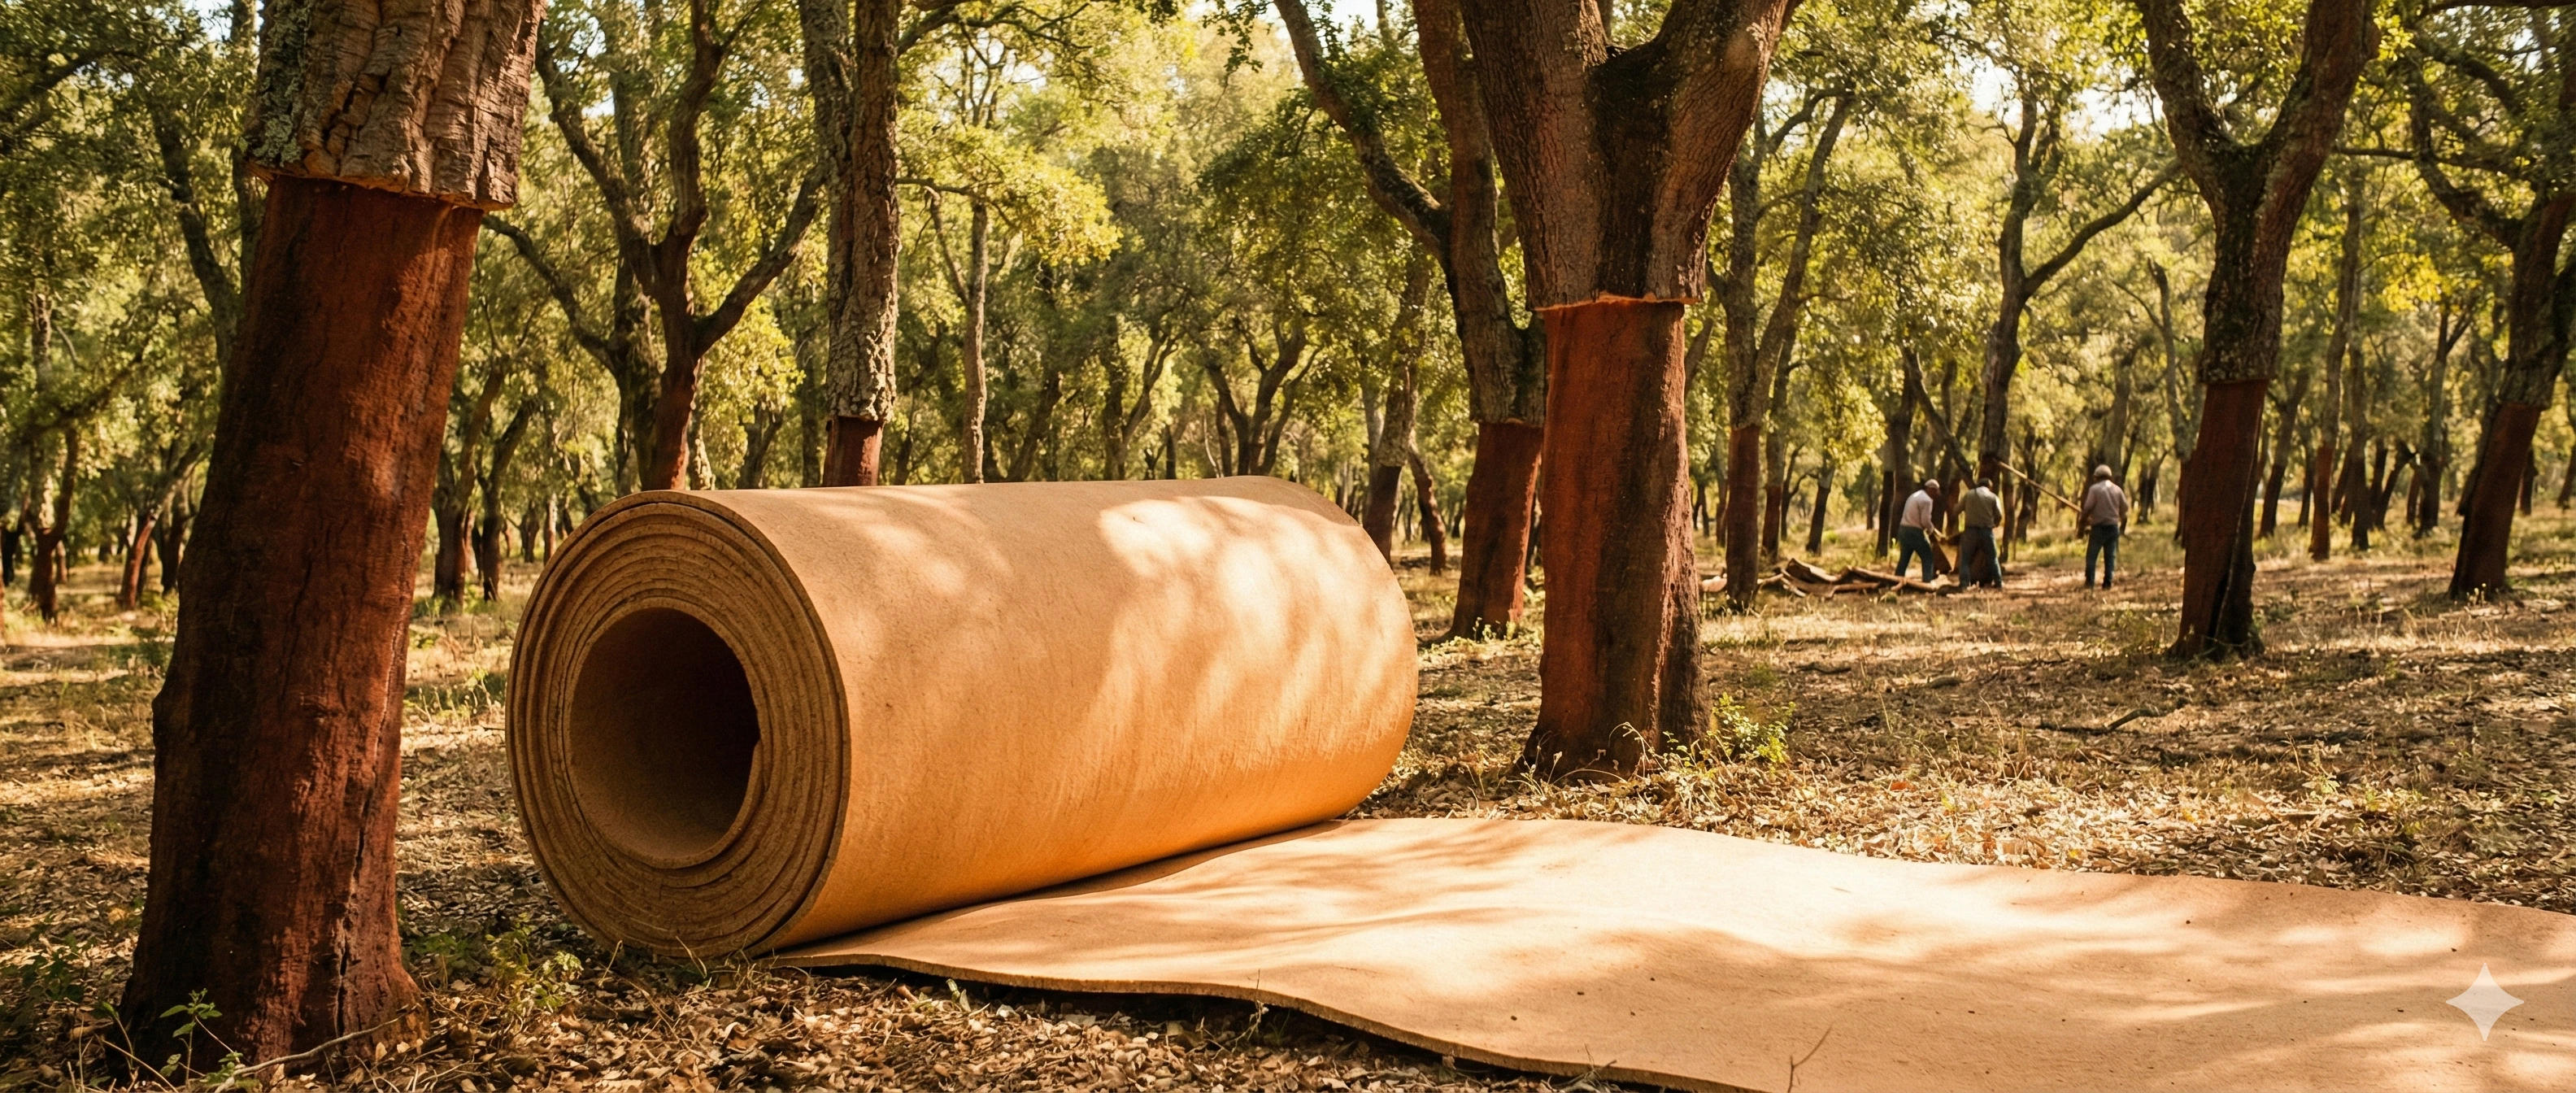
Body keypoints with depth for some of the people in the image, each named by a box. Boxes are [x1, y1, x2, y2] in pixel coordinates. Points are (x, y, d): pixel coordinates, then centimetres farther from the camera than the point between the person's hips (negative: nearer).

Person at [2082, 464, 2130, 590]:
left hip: (2098, 527, -4)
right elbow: (2124, 510, 9)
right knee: (2110, 556, 8)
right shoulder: (2117, 489, 7)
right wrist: (2123, 527, 17)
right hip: (2113, 527, 4)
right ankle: (2108, 583, 4)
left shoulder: (2094, 489, -8)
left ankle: (2089, 582, -5)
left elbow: (2087, 508, -12)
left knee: (2091, 556, 1)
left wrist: (2084, 524, -2)